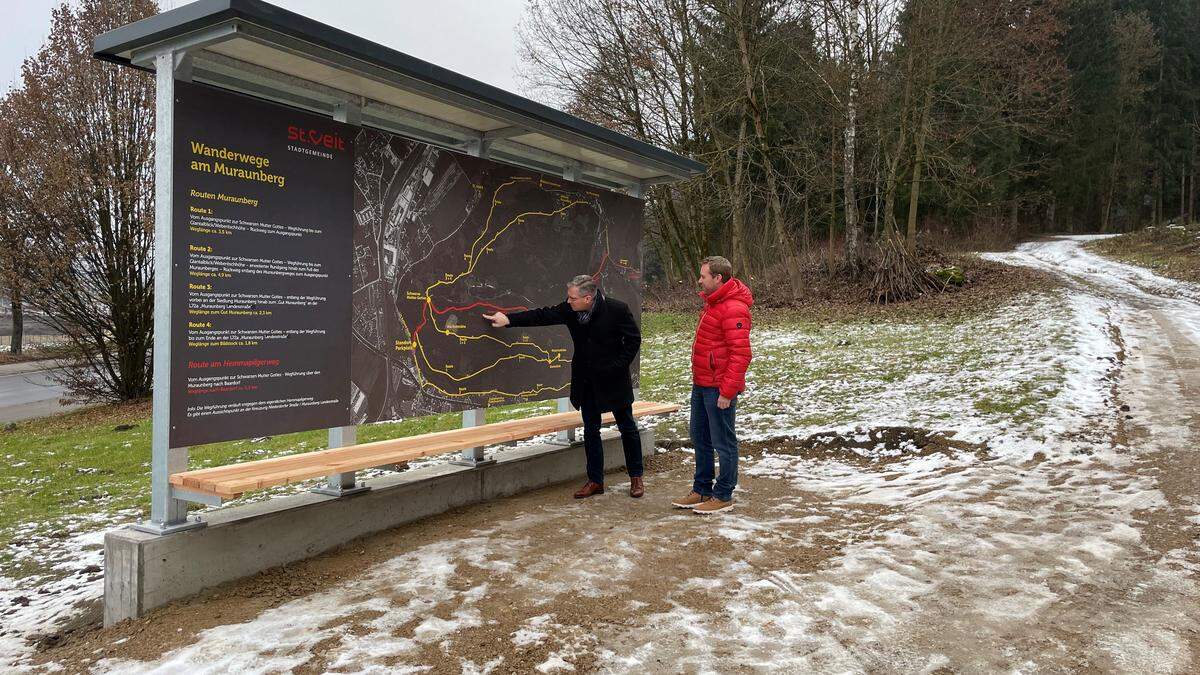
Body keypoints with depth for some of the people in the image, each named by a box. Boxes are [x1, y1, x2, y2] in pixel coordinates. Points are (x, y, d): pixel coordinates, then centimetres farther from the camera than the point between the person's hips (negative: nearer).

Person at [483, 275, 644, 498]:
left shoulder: (617, 309, -20)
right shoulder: (569, 310, -8)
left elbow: (634, 339, -11)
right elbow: (543, 315, 0)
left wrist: (619, 366, -15)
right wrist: (509, 319, -4)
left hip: (613, 380, -4)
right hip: (586, 381, 4)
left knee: (628, 428, 9)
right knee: (590, 431, 9)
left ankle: (636, 478, 24)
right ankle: (595, 481, 20)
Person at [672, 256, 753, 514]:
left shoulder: (733, 309, -19)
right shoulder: (713, 303, 14)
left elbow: (741, 354, -23)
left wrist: (727, 391, -23)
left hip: (719, 390, -10)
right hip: (701, 385, 11)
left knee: (723, 443, 2)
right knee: (700, 438, 17)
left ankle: (723, 496, 13)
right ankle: (701, 490, 29)